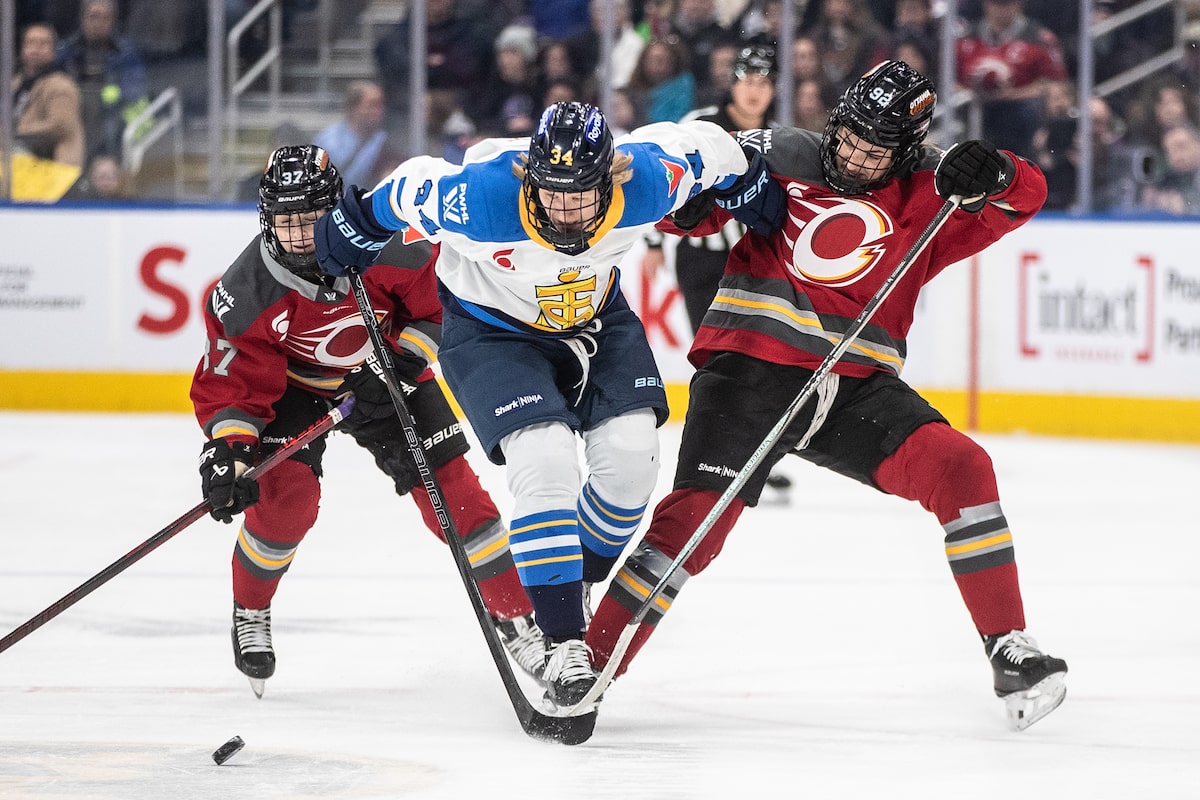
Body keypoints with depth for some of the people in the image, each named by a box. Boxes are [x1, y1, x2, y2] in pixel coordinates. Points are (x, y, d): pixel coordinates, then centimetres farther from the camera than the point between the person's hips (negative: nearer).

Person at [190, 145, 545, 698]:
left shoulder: (392, 248, -31)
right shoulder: (248, 293, -29)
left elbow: (445, 302, -14)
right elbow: (230, 384, -22)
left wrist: (402, 364, -22)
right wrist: (227, 450, -36)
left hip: (383, 374, 1)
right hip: (290, 383, -1)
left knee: (449, 487, -5)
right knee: (287, 492, -20)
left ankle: (516, 616, 8)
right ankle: (250, 612, 6)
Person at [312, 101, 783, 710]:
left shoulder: (648, 184, -29)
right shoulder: (478, 200, -37)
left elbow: (699, 145, -8)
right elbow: (410, 188, -17)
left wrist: (750, 190, 9)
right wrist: (354, 228, -1)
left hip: (596, 317, 4)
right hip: (492, 331, -4)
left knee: (629, 455, -13)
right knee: (546, 459, -23)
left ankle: (573, 587, 15)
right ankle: (563, 644, -18)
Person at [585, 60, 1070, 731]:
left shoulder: (927, 196, 7)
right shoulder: (783, 159, 7)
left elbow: (1025, 195, -3)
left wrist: (990, 175, -25)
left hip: (857, 384, 2)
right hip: (753, 364, -2)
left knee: (959, 467, -17)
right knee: (697, 516, -18)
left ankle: (1009, 649, -8)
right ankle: (587, 663, -11)